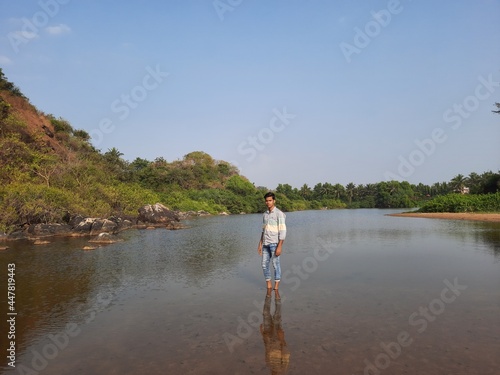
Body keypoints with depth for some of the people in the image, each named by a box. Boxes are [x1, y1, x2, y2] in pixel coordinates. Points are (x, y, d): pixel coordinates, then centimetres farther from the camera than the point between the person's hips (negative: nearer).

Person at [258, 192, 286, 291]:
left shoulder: (279, 214, -8)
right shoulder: (265, 214, 13)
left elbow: (283, 231, -12)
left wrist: (279, 246, -18)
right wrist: (260, 244, 15)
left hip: (274, 243, -7)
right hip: (265, 244, 7)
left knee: (276, 265, -1)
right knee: (265, 264, 8)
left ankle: (276, 288, 9)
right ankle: (269, 286, 21)